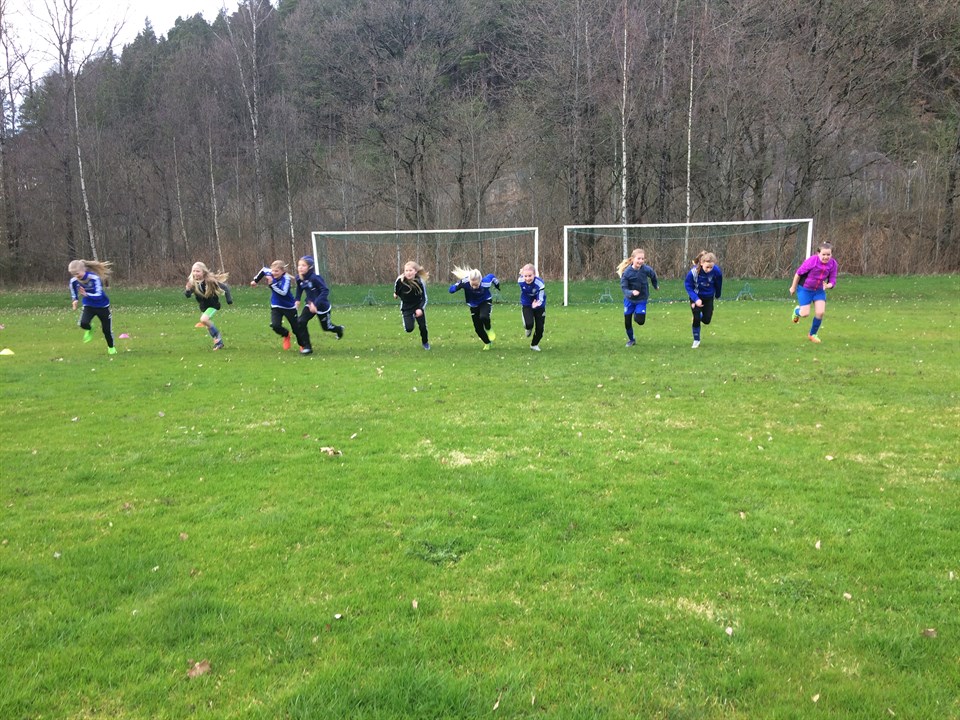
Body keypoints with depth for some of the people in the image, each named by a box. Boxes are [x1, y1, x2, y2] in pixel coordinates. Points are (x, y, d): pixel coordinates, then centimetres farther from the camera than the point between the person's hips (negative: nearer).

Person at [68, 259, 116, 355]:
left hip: (102, 306, -3)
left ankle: (111, 347, 30)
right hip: (88, 306, 3)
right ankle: (89, 329, 13)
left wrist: (86, 294, -45)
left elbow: (98, 295, -32)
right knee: (83, 323, -25)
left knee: (106, 329, 5)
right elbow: (73, 290, 11)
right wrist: (75, 299, -1)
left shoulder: (94, 278, -28)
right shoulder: (74, 281, -14)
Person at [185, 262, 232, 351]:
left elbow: (225, 288, -14)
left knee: (203, 320, -27)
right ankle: (219, 342, 30)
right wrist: (187, 290, -41)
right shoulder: (192, 283, -13)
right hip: (203, 307, 5)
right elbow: (187, 295, -19)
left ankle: (217, 335, -8)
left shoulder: (210, 281, -23)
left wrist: (229, 300, -11)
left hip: (213, 305, -5)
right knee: (209, 326, 12)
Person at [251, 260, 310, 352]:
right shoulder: (270, 274, -10)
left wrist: (272, 283, -40)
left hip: (289, 307, -4)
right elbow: (263, 270, 12)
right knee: (275, 325, -15)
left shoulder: (286, 279, -27)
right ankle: (286, 335, 18)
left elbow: (283, 292, -39)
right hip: (276, 306, 4)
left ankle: (303, 345, 30)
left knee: (296, 328, 7)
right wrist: (255, 280, 14)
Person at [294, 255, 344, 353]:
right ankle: (307, 347, -4)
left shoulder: (315, 278, -30)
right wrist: (297, 300, 0)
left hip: (322, 306, -5)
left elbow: (325, 291, -33)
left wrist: (316, 303, -38)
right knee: (301, 322, -16)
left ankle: (339, 329, 50)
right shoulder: (299, 278, -9)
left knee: (326, 327, 14)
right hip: (310, 304, 5)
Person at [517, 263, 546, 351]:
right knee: (529, 324, -22)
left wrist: (536, 305, -54)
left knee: (539, 328, 4)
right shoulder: (520, 281, -25)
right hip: (526, 305, 1)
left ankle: (534, 345, 33)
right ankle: (529, 328, 18)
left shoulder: (540, 284, -34)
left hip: (539, 306, -1)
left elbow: (540, 299, -35)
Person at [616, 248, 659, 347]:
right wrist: (631, 293, -42)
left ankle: (637, 314, 25)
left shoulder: (647, 269, -18)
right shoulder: (627, 272, -23)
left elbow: (653, 276, 5)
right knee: (627, 322, 4)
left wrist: (656, 286, 21)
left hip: (642, 300, 0)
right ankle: (631, 340, 30)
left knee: (640, 321, -12)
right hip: (629, 300, 0)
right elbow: (624, 287, -22)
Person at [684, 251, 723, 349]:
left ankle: (700, 315, 40)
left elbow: (718, 284, -6)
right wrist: (696, 299, -29)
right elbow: (688, 285, -18)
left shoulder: (717, 271, -26)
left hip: (708, 297, 2)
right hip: (696, 297, -2)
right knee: (696, 318, -7)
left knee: (706, 320, 3)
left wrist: (717, 295, 11)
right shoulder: (694, 271, -31)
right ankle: (696, 340, 12)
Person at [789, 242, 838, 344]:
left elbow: (833, 281, -9)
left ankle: (813, 334, 18)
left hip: (819, 290, 4)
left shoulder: (833, 264, -14)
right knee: (805, 314, -6)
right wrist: (793, 287, -4)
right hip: (805, 289, -3)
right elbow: (798, 273, -13)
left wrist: (827, 286, -33)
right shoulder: (812, 261, -26)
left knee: (820, 312, -8)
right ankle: (797, 311, 36)